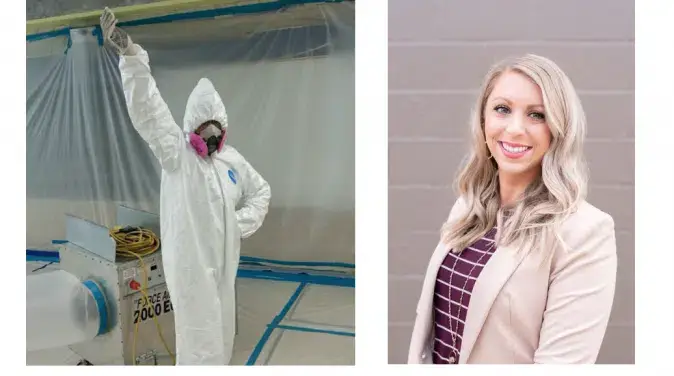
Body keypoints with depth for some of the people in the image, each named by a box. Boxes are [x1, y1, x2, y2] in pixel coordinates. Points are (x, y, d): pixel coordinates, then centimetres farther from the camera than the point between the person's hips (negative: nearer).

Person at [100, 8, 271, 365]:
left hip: (224, 262, 6)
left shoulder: (232, 159, 6)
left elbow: (260, 191, 20)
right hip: (189, 264, -6)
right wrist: (131, 56, -35)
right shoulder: (176, 154, -8)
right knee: (201, 343, 0)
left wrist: (243, 223, 2)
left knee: (220, 338, 20)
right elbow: (148, 111, -22)